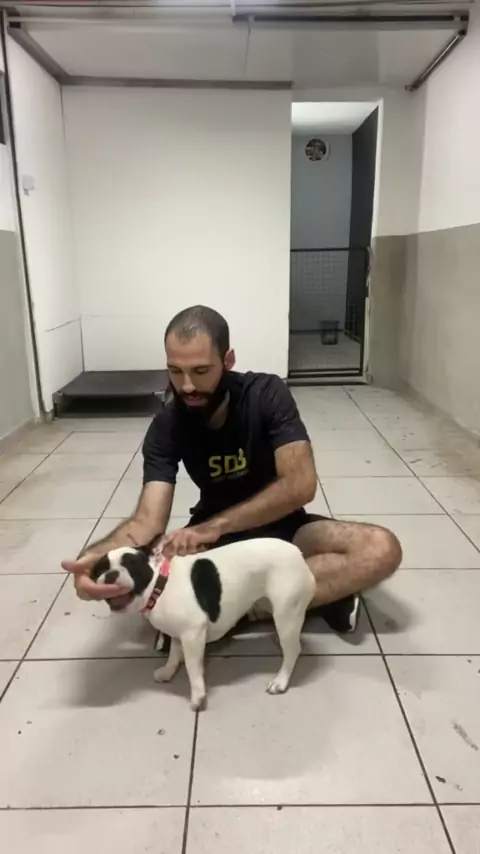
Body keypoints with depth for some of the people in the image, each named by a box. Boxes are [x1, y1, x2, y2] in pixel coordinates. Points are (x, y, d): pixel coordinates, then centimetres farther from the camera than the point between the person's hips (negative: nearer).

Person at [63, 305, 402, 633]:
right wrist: (100, 555, -46)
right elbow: (149, 518, -23)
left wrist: (213, 525, -35)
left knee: (381, 548, -26)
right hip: (215, 534, 1)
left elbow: (300, 485, -28)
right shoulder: (167, 426, -15)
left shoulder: (268, 395, -19)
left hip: (281, 525, 0)